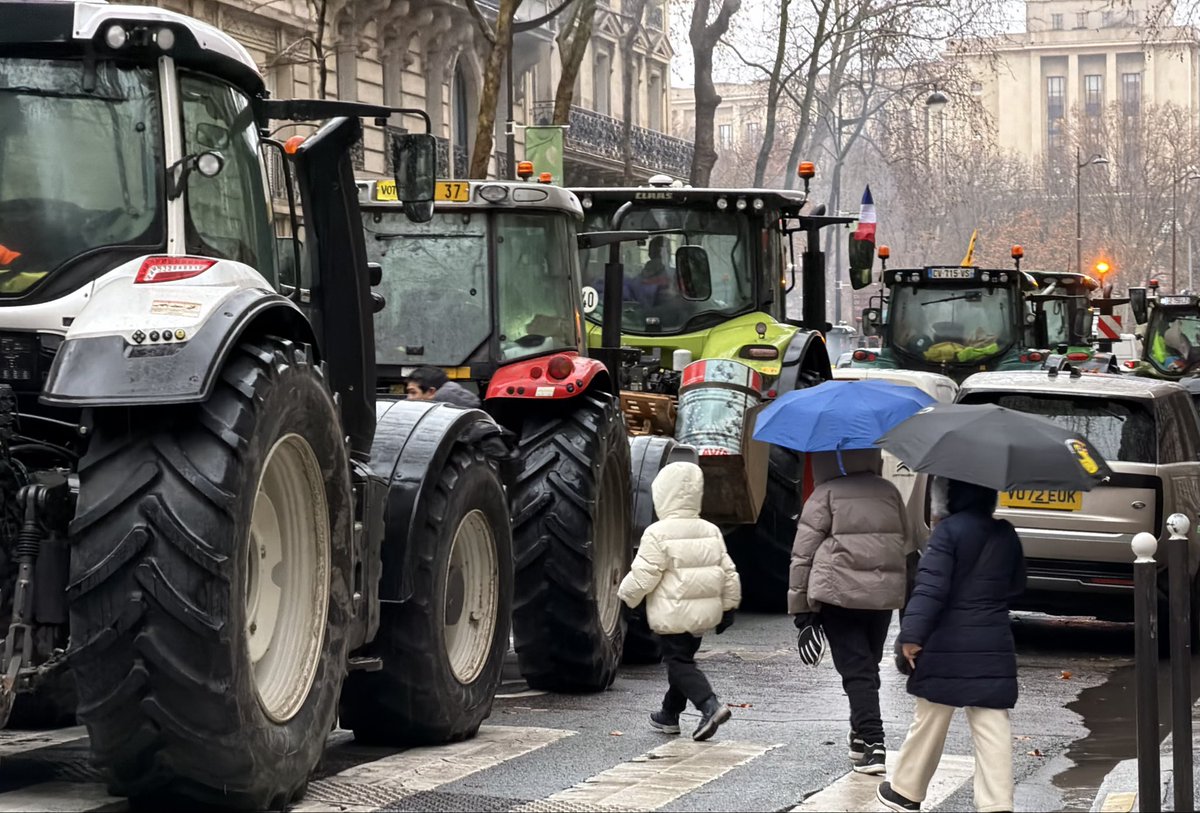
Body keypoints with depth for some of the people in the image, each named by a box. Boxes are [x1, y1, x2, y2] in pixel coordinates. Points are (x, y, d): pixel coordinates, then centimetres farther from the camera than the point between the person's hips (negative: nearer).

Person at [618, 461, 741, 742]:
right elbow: (728, 573, 8)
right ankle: (670, 714, 30)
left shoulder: (658, 534, -14)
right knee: (683, 659, 20)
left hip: (673, 615, -7)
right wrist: (728, 607, 17)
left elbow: (642, 576, -15)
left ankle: (710, 706, -19)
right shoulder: (711, 532, 6)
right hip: (704, 613, 7)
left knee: (678, 663, -1)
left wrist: (625, 595, 3)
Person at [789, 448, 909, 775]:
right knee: (868, 666, 19)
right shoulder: (889, 492, 10)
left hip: (839, 596, -4)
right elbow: (905, 545, 17)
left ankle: (873, 742, -13)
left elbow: (803, 554, -4)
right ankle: (861, 735, 28)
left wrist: (799, 605, 1)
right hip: (885, 595, 4)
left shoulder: (825, 495, -3)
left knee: (855, 668, -3)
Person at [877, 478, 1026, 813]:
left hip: (949, 644, -4)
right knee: (993, 729, 1)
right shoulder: (1007, 535, 7)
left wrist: (912, 634, -21)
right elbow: (1016, 586, 19)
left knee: (929, 722, 9)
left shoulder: (949, 531, -12)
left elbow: (931, 587, -19)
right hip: (994, 646, 4)